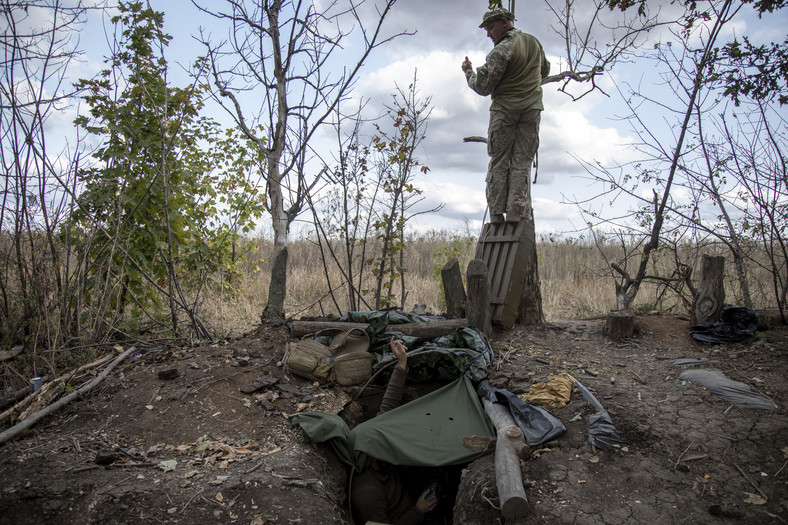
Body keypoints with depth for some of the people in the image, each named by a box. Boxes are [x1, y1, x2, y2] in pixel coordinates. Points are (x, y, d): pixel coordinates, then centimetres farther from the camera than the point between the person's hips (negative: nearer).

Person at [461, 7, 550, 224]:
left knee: (498, 163, 1)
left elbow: (483, 88, -10)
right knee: (522, 163, 2)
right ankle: (517, 214, -6)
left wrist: (468, 71, 6)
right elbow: (545, 71, 27)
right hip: (532, 108, 5)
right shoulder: (534, 42, 12)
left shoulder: (501, 51, -11)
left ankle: (496, 216, 0)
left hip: (504, 110, -5)